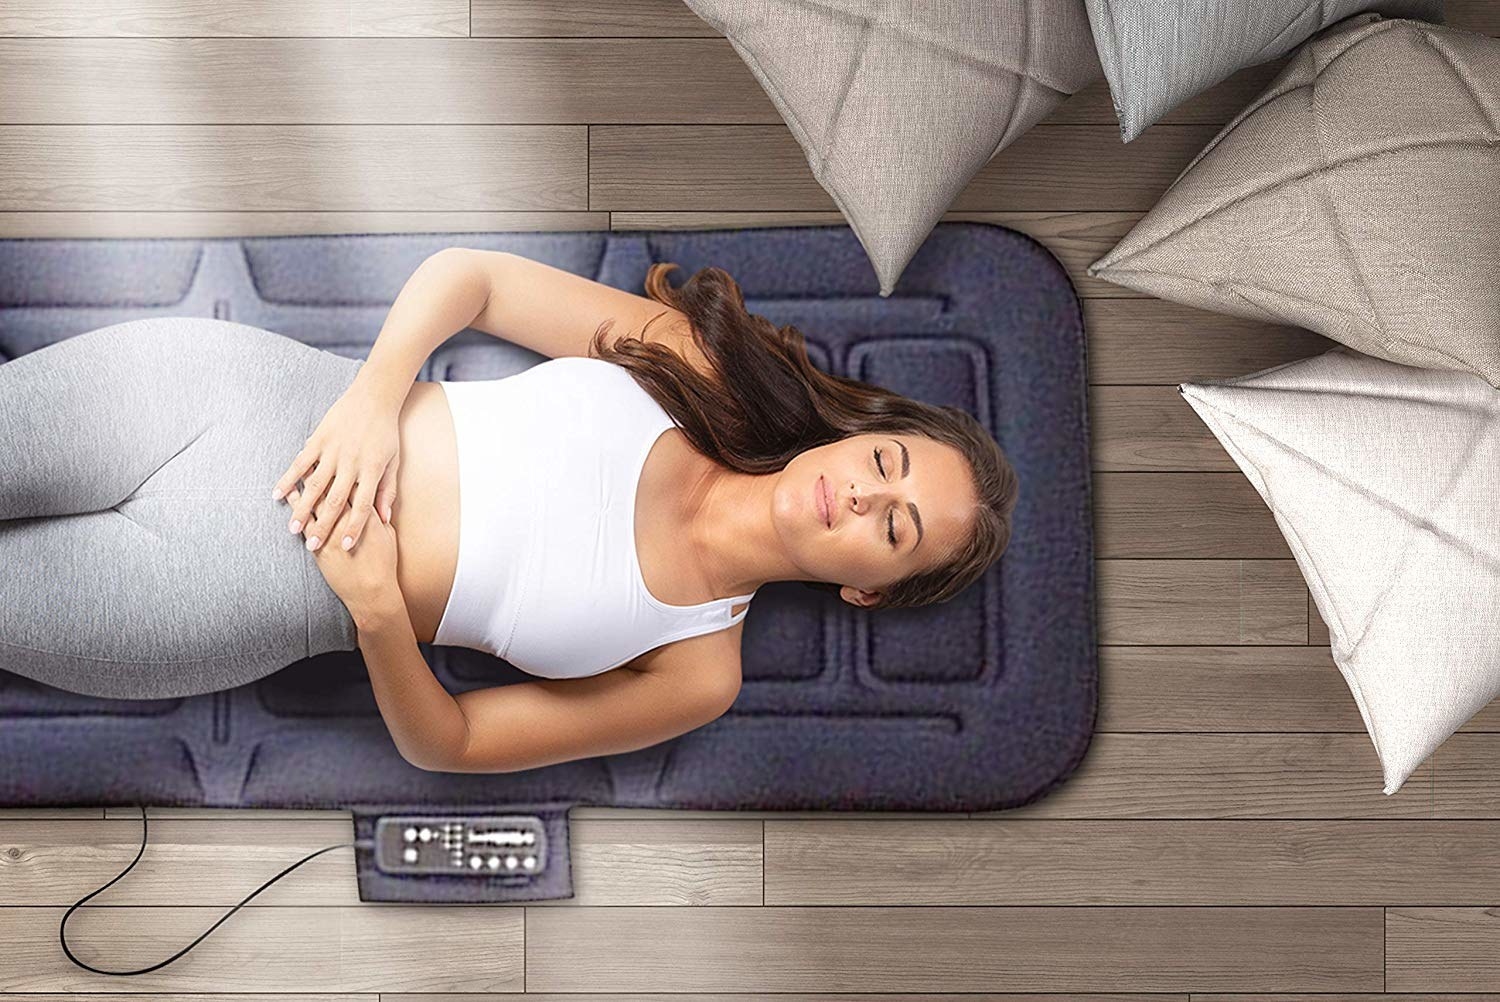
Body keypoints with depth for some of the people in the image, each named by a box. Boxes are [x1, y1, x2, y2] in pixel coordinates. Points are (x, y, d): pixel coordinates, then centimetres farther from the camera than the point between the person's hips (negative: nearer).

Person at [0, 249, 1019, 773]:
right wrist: (377, 392, -19)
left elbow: (447, 744, -4)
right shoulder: (696, 365, -3)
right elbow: (468, 273, 0)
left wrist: (378, 612, -23)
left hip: (233, 595, -1)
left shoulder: (699, 671, -6)